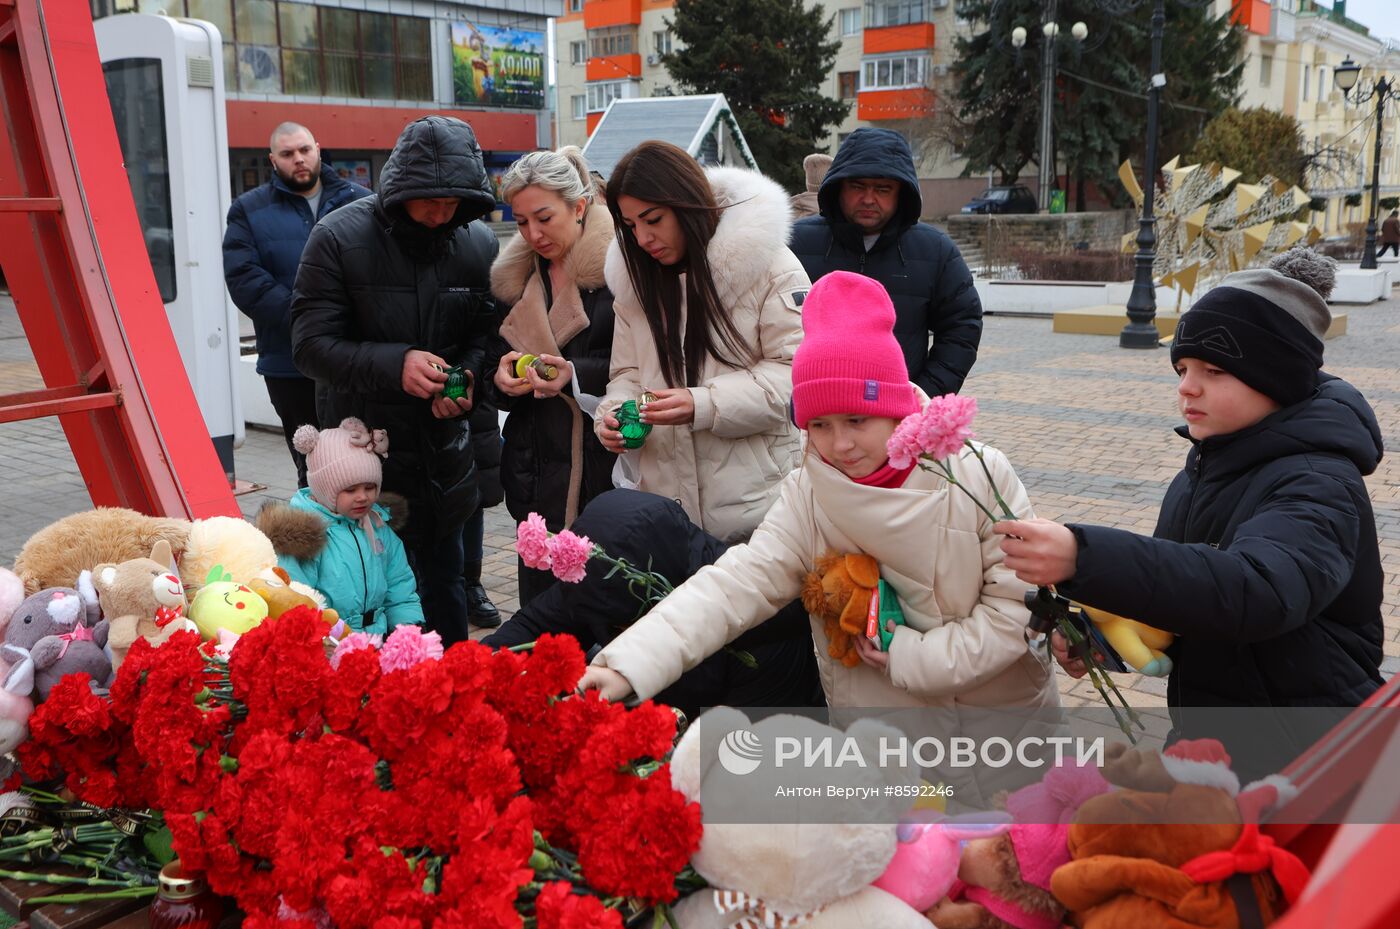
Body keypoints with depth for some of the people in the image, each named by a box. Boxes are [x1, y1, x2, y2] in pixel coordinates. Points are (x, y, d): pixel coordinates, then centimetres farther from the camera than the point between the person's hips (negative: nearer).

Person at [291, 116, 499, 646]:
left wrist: (466, 375, -14)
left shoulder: (478, 244, -1)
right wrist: (393, 364, -28)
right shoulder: (339, 238, -11)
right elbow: (311, 345, -13)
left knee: (442, 582, 16)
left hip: (441, 449, 3)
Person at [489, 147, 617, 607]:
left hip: (605, 468, -5)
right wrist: (503, 376, -3)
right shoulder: (514, 276, 13)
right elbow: (497, 358, 19)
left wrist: (575, 375, -22)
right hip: (537, 475, 5)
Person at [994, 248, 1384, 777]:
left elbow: (1258, 590, -45)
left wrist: (1083, 558, -56)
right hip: (1205, 735, 7)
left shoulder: (1317, 486, -25)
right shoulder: (1212, 460, 1)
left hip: (1294, 769, -7)